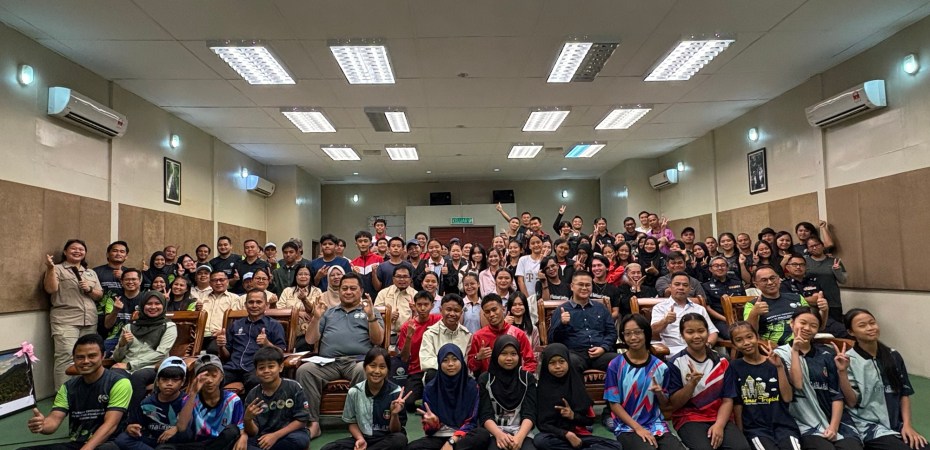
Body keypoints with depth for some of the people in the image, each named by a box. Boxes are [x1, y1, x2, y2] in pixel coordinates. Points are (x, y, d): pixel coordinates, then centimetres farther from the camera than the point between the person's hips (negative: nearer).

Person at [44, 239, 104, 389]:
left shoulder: (91, 273, 19)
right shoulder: (58, 269, 3)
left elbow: (100, 295, 16)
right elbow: (50, 289, -11)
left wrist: (90, 289, -4)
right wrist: (50, 269, -21)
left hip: (89, 321, 6)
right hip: (65, 321, -5)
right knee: (67, 357, -15)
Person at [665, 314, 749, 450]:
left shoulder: (721, 362, 7)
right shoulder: (675, 363, -3)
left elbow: (727, 400, 3)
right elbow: (674, 404, -6)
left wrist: (719, 425, -15)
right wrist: (692, 383, -21)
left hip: (718, 417, 3)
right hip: (688, 418, -3)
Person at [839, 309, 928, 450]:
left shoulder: (893, 356, 6)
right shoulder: (848, 360, -8)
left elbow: (904, 393, 12)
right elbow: (851, 402, -11)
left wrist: (907, 424, 0)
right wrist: (842, 372, -23)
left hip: (897, 425, 5)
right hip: (869, 427, -5)